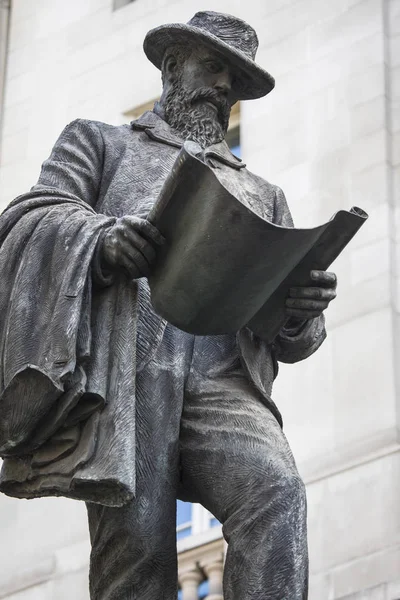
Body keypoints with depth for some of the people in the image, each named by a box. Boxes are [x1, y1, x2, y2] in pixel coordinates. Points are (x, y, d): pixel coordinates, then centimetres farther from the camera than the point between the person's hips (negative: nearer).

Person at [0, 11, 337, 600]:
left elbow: (290, 339, 27)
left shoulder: (262, 194, 35)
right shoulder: (99, 142, 29)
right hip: (122, 368, -2)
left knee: (275, 492, -29)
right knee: (138, 540, -20)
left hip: (222, 380, 2)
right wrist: (101, 239, -14)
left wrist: (301, 304, -1)